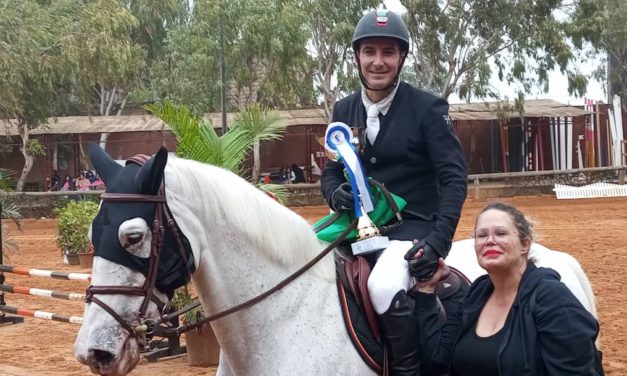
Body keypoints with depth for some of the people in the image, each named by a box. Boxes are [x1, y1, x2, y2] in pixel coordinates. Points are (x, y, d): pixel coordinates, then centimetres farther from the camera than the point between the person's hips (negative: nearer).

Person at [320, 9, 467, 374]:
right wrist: (336, 194, -11)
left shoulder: (428, 107, -7)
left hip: (413, 226, -6)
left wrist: (438, 241, -22)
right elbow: (331, 171, 14)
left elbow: (454, 178, -10)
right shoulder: (344, 109, 7)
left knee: (384, 286, -34)